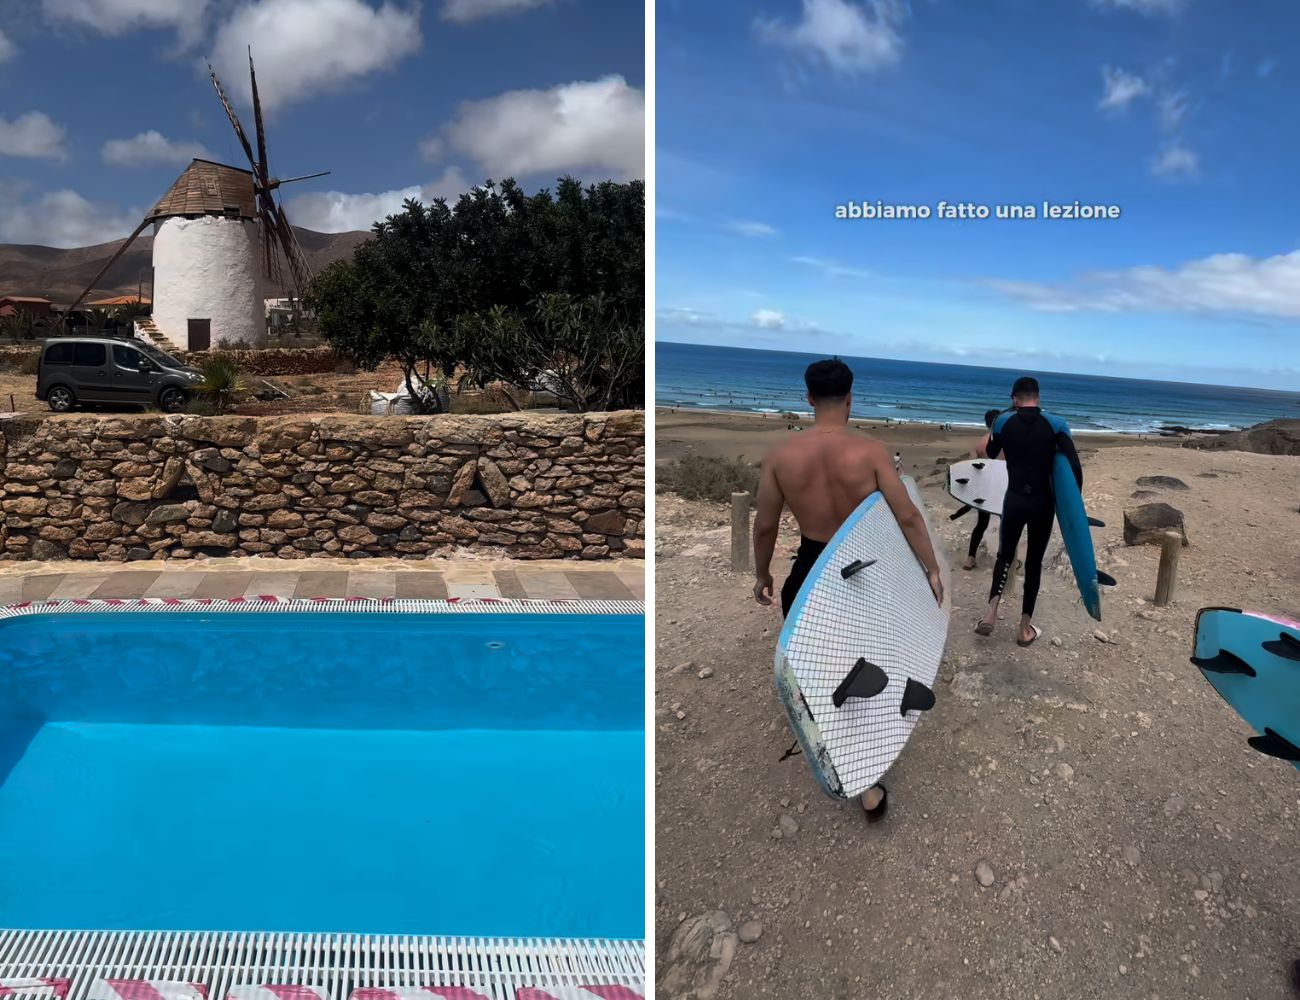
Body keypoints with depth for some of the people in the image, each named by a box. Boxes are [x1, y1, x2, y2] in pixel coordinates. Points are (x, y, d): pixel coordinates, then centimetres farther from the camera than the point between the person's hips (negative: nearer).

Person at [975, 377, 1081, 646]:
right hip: (1043, 502, -1)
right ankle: (1026, 628, 14)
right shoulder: (1055, 424, -7)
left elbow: (991, 454, 16)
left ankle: (991, 612, -3)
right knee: (1034, 561, 11)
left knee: (1005, 554, 18)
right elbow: (1074, 466, -16)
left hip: (1014, 500, 1)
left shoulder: (1003, 421, -3)